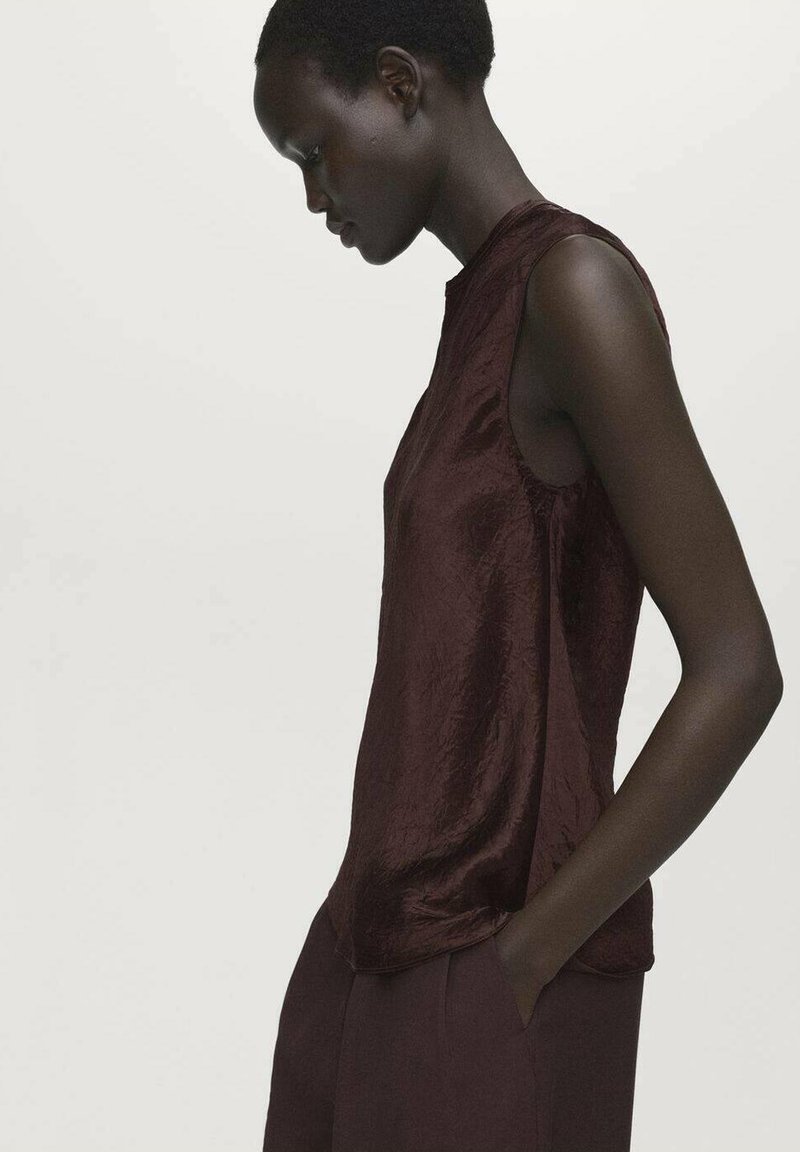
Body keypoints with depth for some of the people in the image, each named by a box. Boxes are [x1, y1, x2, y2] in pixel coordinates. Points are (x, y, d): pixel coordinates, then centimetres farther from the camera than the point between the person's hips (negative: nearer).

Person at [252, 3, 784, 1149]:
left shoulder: (576, 282, -14)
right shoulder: (480, 317, 15)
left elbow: (739, 671, -20)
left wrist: (522, 957, -17)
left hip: (496, 984, -9)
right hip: (384, 948, 9)